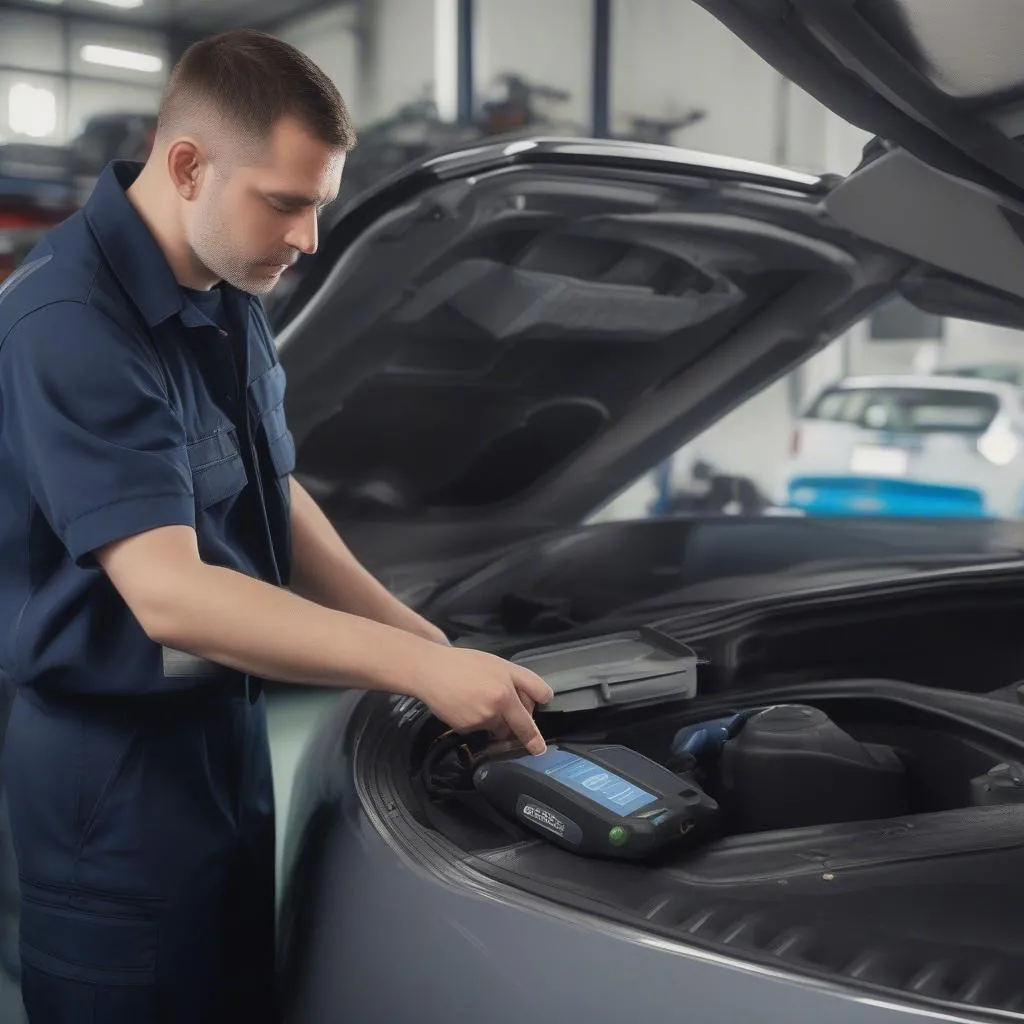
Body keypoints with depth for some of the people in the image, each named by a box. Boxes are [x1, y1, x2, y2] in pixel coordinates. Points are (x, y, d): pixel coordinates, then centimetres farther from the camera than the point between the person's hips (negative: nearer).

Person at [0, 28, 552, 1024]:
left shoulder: (226, 301, 5)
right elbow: (169, 596, -31)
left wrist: (425, 638, 3)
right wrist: (423, 667, -32)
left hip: (226, 727, 9)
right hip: (111, 763, -9)